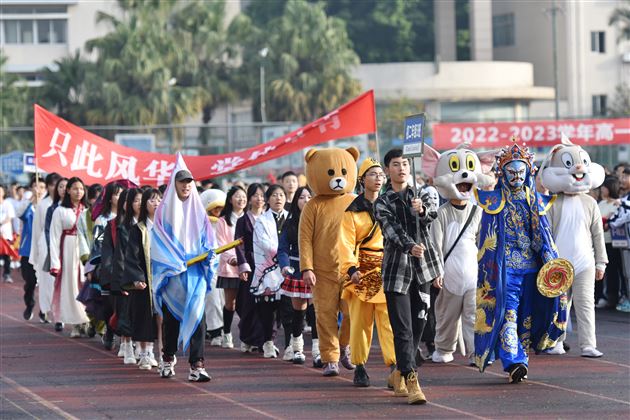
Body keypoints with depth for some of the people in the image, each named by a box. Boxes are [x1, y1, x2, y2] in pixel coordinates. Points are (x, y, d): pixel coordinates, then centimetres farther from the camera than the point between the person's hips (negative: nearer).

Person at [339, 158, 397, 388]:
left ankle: (395, 364, -12)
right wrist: (351, 268, -18)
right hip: (362, 269, -1)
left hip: (387, 268, 1)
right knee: (360, 321, 2)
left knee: (389, 319, -8)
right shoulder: (353, 210, 2)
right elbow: (346, 242, -5)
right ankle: (359, 367, 11)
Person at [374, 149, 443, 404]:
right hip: (397, 268, -4)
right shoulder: (382, 203, 2)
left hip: (422, 267, 4)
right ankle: (411, 382, -16)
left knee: (418, 325, 9)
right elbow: (391, 229, -14)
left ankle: (399, 373, 27)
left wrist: (422, 209, -32)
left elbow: (432, 215, -8)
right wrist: (410, 246, -33)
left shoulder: (419, 196, 12)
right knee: (403, 329, -11)